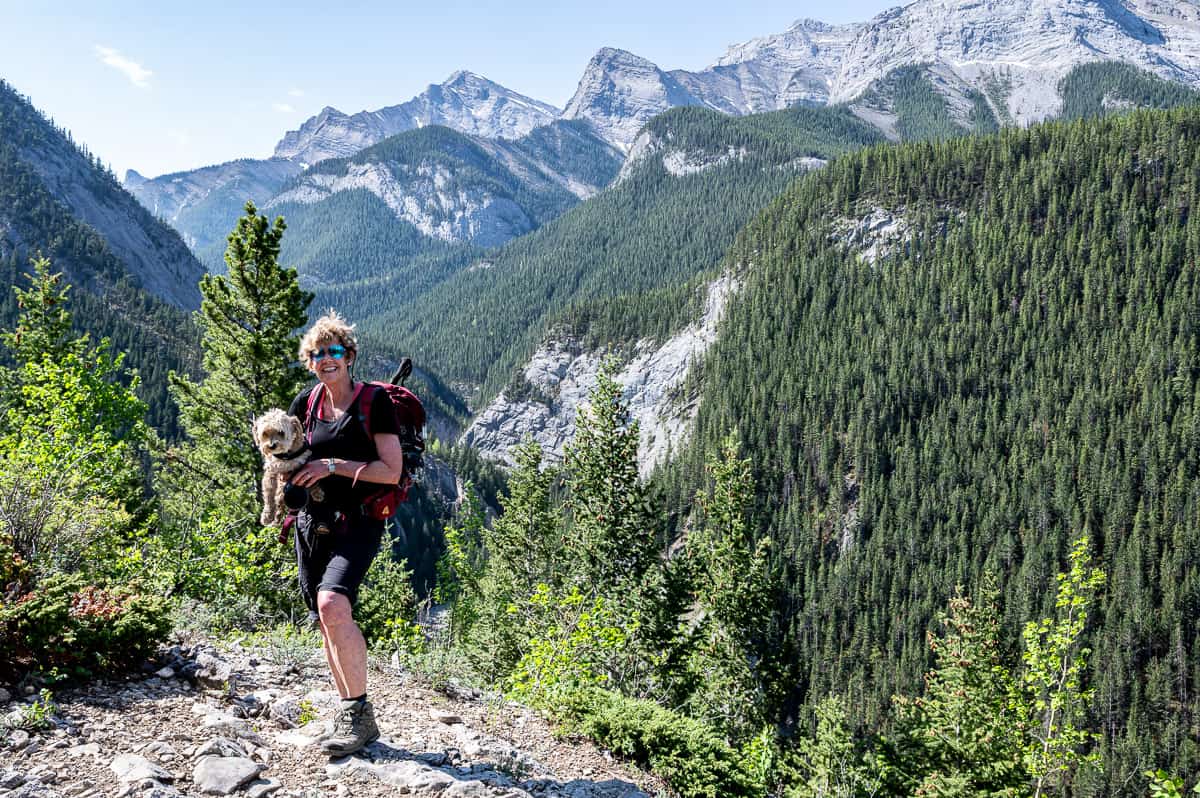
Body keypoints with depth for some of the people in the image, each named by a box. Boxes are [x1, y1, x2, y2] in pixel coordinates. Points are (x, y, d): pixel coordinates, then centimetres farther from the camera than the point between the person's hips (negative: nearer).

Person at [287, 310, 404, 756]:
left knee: (333, 604, -26)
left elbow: (391, 471, -12)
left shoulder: (374, 401, -7)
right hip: (313, 522, 6)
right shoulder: (307, 403, 8)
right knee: (326, 620, 8)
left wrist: (333, 465, -16)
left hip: (358, 523, -6)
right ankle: (348, 714, 22)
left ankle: (361, 715, -13)